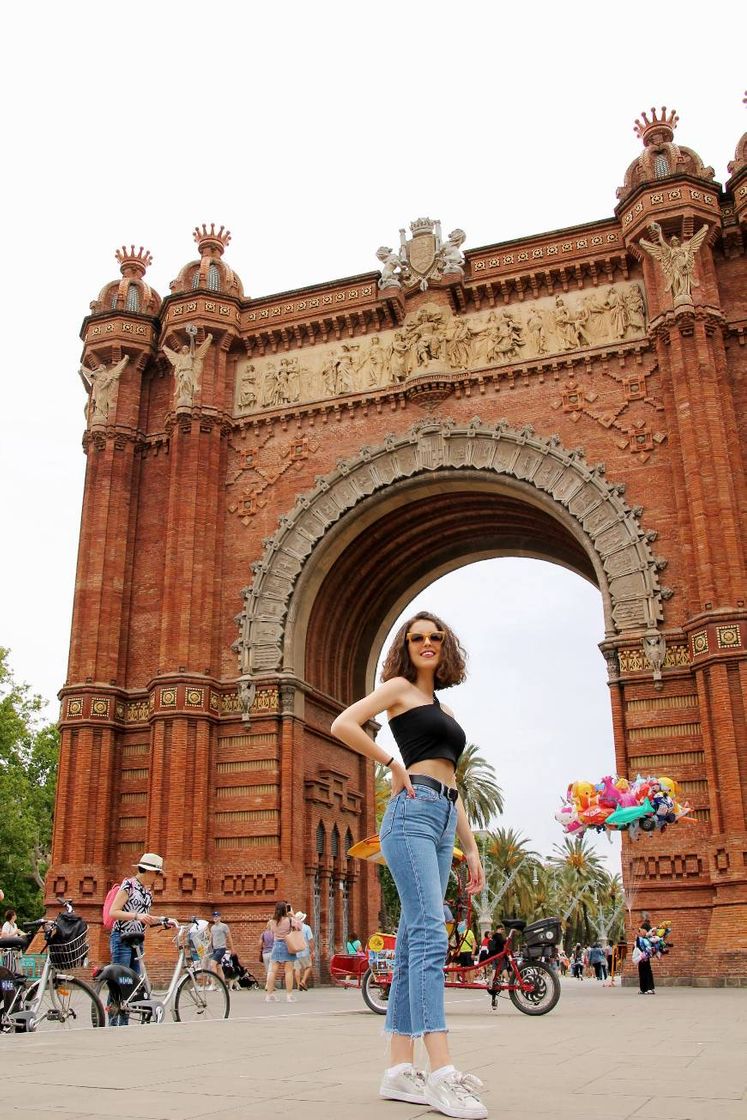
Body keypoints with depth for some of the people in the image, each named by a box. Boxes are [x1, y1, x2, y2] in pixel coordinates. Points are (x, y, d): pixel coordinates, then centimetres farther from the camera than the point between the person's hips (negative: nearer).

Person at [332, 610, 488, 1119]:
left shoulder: (444, 709, 26)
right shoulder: (399, 687, 6)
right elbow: (343, 724, -8)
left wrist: (472, 848, 20)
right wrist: (392, 763, -4)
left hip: (444, 823, 8)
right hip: (413, 813, -8)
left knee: (415, 942, 4)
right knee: (431, 934, -18)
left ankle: (399, 1071, 7)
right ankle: (442, 1074, -24)